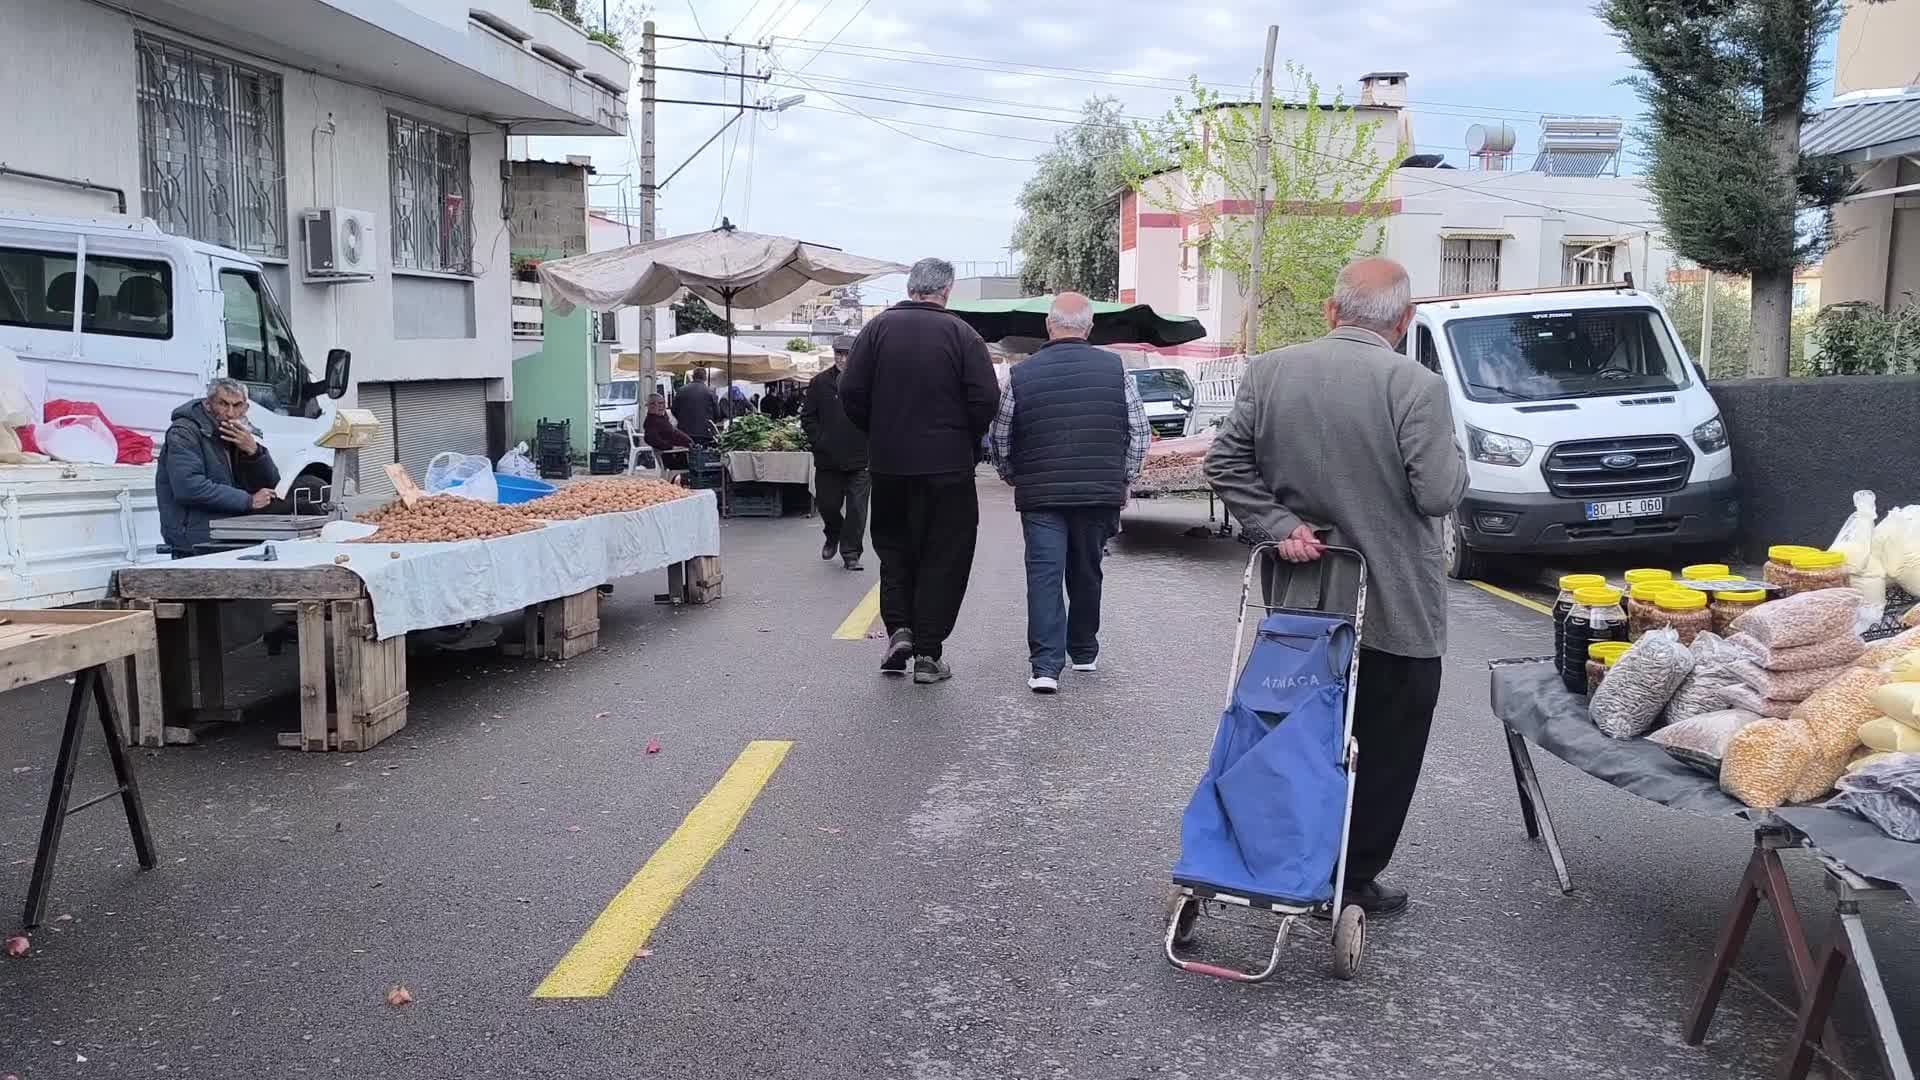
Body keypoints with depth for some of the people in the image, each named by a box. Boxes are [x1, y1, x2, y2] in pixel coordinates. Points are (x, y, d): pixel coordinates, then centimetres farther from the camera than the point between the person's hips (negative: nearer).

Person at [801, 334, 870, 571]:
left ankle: (851, 552, 8)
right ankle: (833, 536, 39)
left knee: (857, 508, -2)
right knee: (827, 504, 10)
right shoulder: (820, 382, 5)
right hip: (828, 459, 2)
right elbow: (807, 416, 7)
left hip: (860, 458, -2)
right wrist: (819, 442, -3)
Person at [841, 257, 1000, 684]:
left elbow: (850, 392, -2)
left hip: (888, 462, 2)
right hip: (948, 465, -2)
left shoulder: (878, 328, 0)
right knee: (944, 556, 6)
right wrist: (967, 441, 6)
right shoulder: (961, 333, -6)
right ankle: (928, 652, 6)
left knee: (893, 543, 19)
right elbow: (986, 399, -11)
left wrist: (879, 434, 12)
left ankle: (899, 628, 6)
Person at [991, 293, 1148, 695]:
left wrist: (1014, 479, 21)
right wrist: (1124, 481, 13)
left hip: (1041, 495, -1)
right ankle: (1084, 653, 30)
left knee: (1044, 575, -1)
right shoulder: (1116, 369, 0)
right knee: (1087, 574, 16)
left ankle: (1045, 665, -10)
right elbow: (1139, 432, 2)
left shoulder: (1022, 374, -2)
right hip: (1100, 493, 2)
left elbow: (1001, 439, 4)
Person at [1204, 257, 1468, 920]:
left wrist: (1282, 524, -4)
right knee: (1384, 752, 10)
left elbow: (1224, 466, -3)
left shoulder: (1267, 372, -2)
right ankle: (1354, 880, 17)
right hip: (1394, 611, -5)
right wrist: (1452, 454, 1)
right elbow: (1438, 494, -18)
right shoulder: (1415, 386, -17)